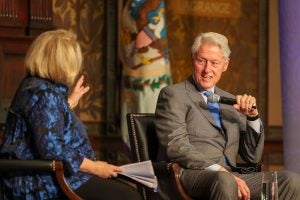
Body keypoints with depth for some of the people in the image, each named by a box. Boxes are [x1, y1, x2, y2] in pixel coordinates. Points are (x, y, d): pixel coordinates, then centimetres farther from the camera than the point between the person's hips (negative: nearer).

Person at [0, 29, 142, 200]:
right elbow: (52, 150, -26)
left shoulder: (39, 86, 16)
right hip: (47, 184, -11)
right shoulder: (43, 94, -17)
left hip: (56, 175, 11)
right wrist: (94, 167, -18)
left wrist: (70, 102, 40)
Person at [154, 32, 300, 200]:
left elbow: (253, 157, 20)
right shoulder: (173, 95, 6)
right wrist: (220, 171, -20)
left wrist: (253, 116, 4)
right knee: (224, 180, -40)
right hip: (190, 175, -6)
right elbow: (176, 147, -8)